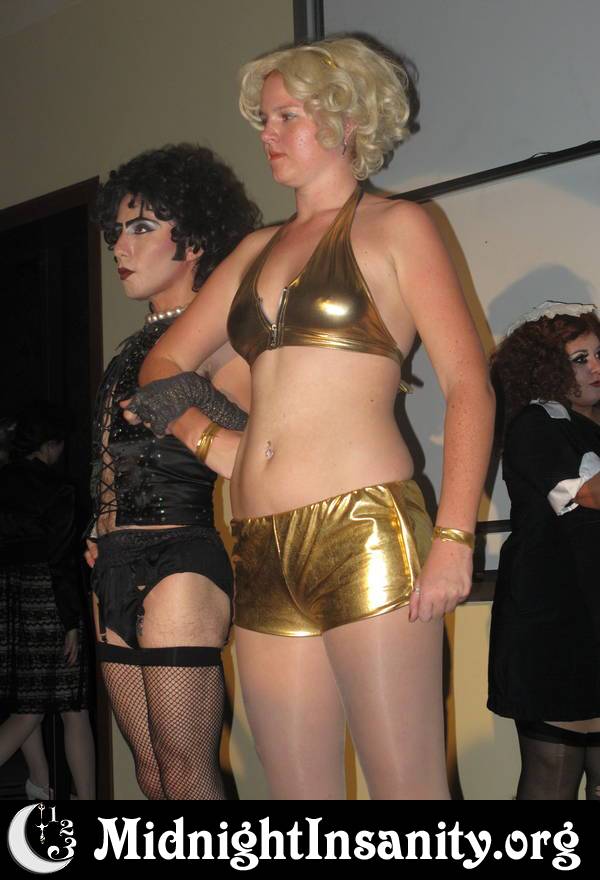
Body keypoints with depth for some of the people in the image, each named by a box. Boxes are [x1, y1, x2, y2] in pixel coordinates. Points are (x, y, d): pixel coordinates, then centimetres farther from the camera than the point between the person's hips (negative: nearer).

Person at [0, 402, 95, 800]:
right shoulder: (57, 491, -10)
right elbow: (61, 562, -14)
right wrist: (71, 624, -10)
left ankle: (41, 787, 22)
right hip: (45, 605, -6)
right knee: (74, 709, 2)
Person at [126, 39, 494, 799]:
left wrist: (453, 538, -14)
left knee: (406, 785, -6)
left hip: (365, 534, -6)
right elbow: (165, 358, 27)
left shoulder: (393, 227, 6)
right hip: (264, 553, 6)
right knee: (297, 788, 7)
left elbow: (468, 386, -3)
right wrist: (206, 438, 6)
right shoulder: (258, 249, 22)